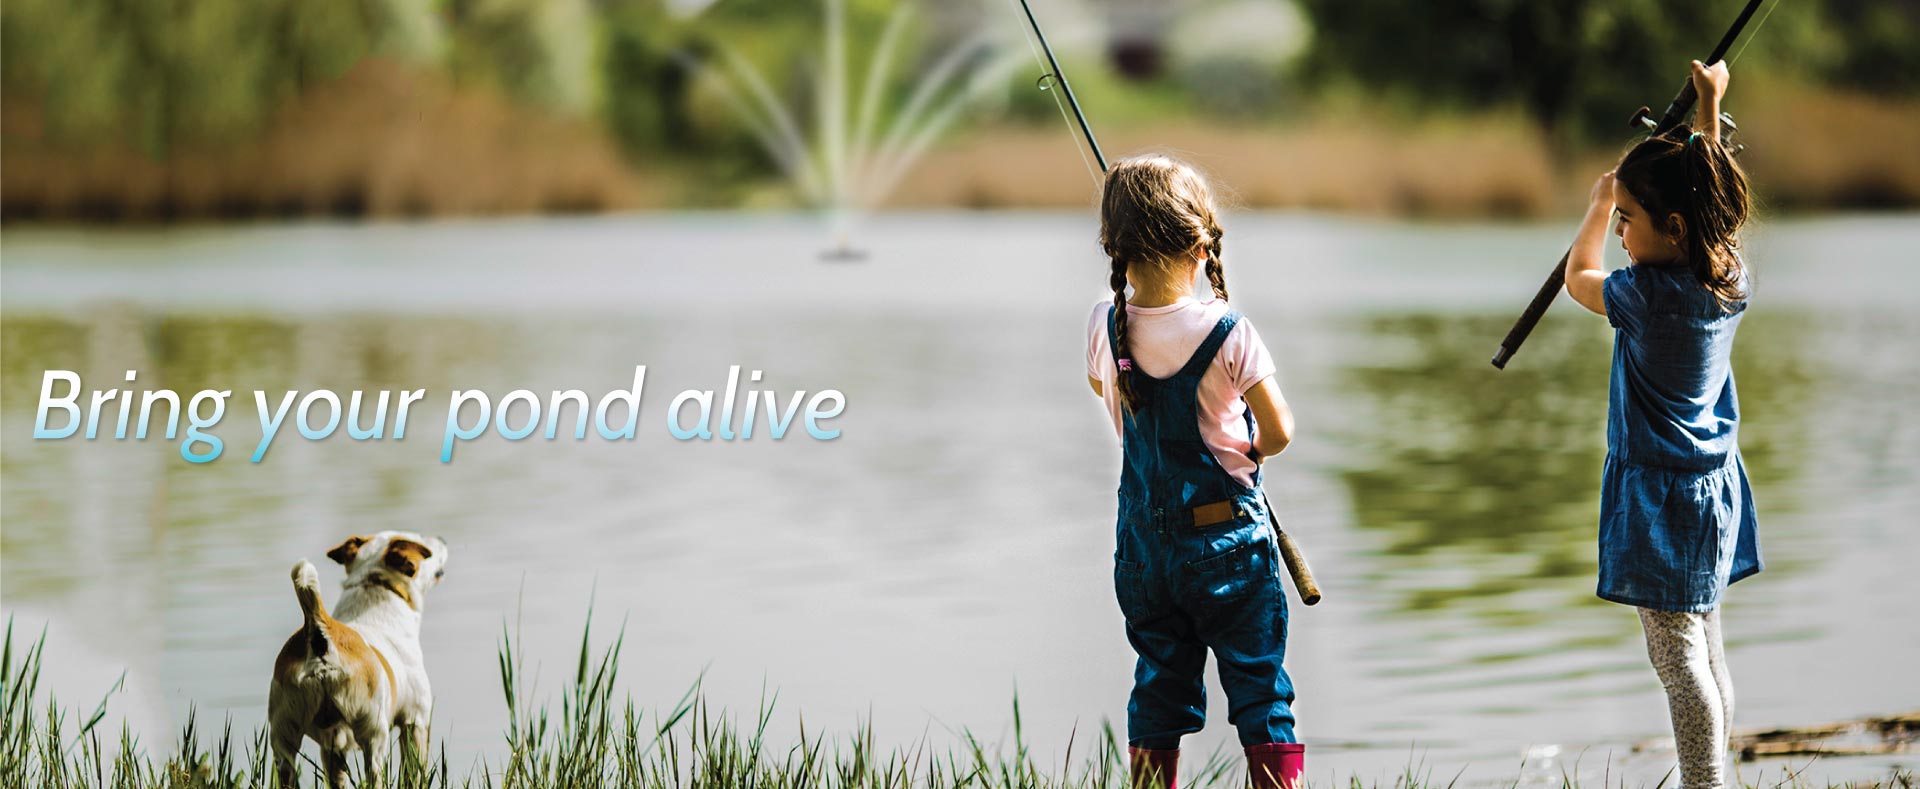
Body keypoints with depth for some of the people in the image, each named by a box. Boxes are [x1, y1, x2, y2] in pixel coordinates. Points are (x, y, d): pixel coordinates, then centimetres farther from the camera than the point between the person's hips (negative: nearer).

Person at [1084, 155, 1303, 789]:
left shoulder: (1104, 327, -5)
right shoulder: (1228, 333, -17)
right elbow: (1278, 433, -11)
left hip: (1142, 541, 4)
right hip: (1227, 539, -4)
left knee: (1158, 689, 13)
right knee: (1261, 691, 3)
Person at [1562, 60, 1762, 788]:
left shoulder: (1652, 295, -21)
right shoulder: (1731, 276, 0)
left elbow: (1577, 277, 1)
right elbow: (1710, 197, 21)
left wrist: (1600, 203, 16)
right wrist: (1710, 113, 29)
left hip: (1661, 493, -8)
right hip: (1713, 486, 8)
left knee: (1679, 660, -8)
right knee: (1705, 652, 14)